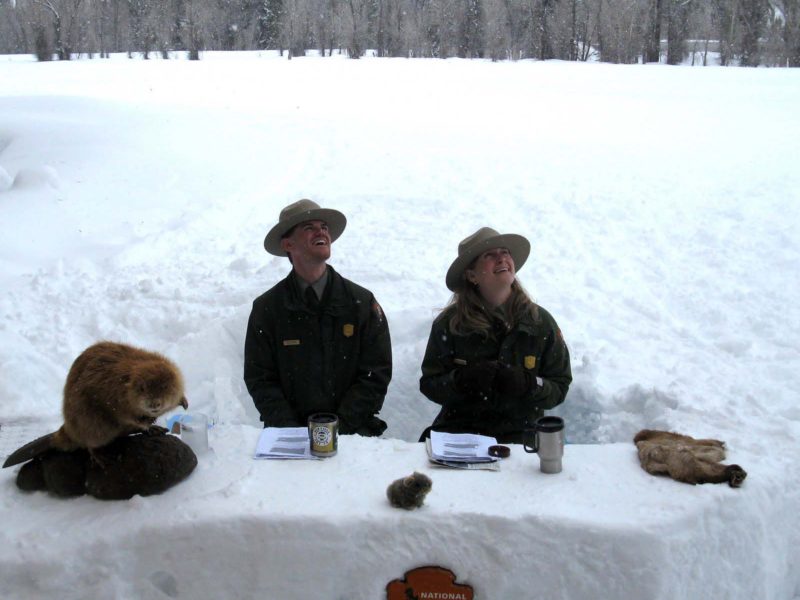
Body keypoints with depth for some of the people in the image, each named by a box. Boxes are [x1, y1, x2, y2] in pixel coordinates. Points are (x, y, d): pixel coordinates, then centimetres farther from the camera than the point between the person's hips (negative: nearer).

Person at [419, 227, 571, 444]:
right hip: (458, 428, 0)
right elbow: (429, 384, 0)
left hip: (518, 432, 0)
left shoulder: (540, 321, 1)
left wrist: (528, 384, -17)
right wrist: (461, 380, -19)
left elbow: (559, 388, 3)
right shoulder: (448, 323, -1)